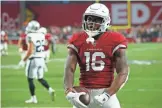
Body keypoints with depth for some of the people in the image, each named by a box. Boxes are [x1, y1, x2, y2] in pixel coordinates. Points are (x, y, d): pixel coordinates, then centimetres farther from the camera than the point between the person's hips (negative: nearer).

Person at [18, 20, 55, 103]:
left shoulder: (30, 36, -16)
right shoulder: (41, 35, 6)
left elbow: (30, 51, -20)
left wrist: (23, 60, -12)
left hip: (33, 59, -7)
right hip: (41, 59, 7)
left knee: (30, 79, 4)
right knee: (40, 78, 19)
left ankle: (33, 98, 6)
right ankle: (50, 90, 0)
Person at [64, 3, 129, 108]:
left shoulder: (114, 41, -5)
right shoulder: (77, 41, 4)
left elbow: (123, 72, -8)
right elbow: (69, 69, -3)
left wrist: (108, 94, -19)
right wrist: (69, 92, -21)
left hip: (105, 92, -2)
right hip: (84, 93, 2)